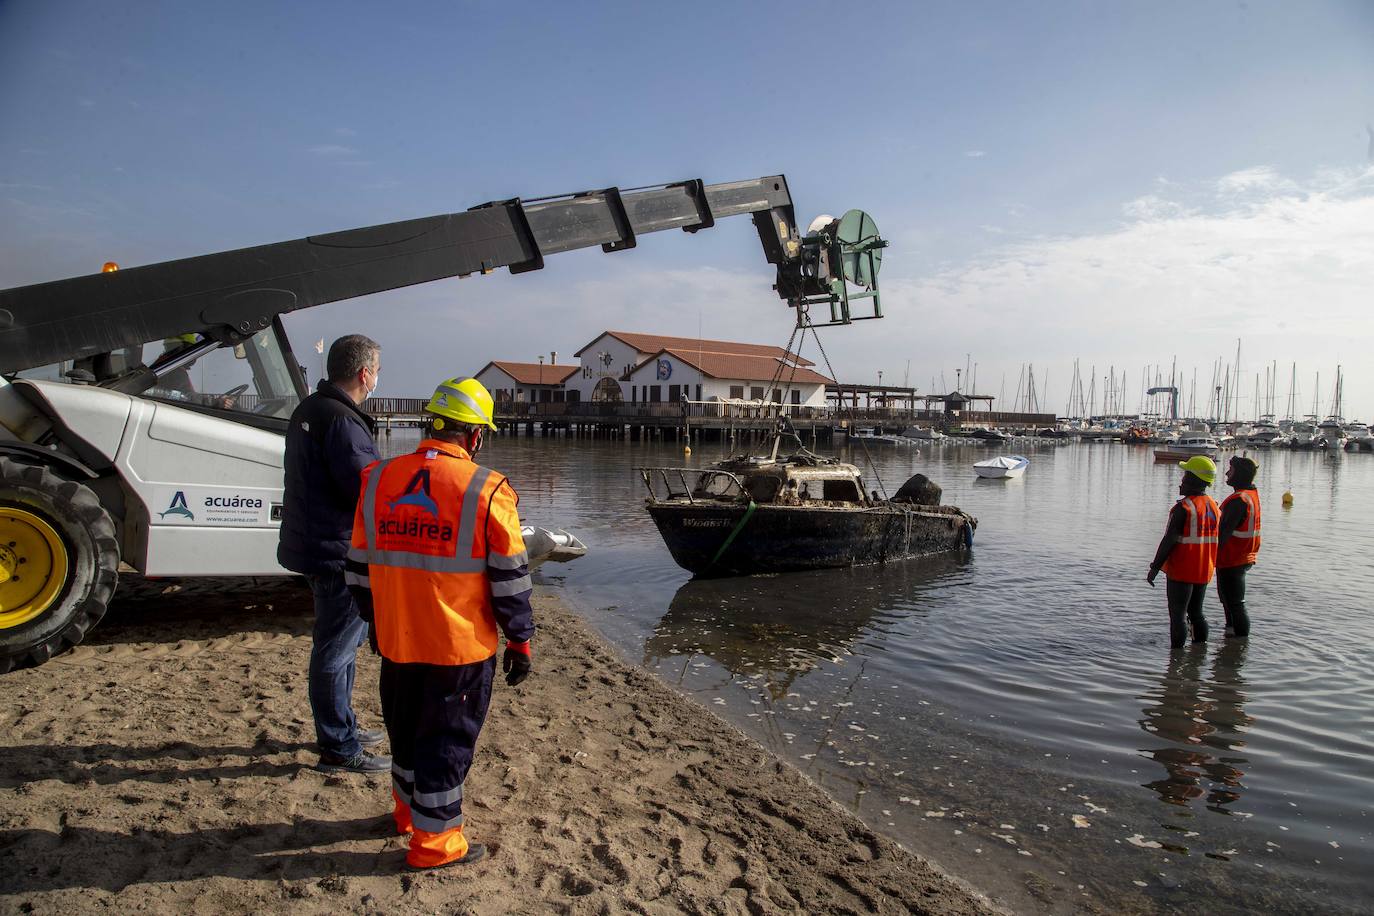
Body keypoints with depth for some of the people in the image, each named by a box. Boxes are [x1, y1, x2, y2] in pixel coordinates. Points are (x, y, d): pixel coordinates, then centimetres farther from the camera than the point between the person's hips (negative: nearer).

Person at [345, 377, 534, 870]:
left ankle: (408, 810, 43)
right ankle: (434, 841, 22)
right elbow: (510, 580, -12)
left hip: (396, 643, 5)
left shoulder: (377, 481, 0)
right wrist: (520, 642, -1)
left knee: (406, 730, 24)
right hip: (462, 647, -5)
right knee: (447, 741, 10)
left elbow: (359, 567, 9)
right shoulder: (486, 491, -15)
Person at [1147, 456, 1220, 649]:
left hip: (1181, 571, -7)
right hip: (1204, 571, 7)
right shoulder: (1213, 506, 6)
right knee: (1196, 613, 18)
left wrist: (1155, 567, -13)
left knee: (1178, 615, 0)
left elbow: (1169, 540, -19)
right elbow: (1215, 541, 13)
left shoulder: (1184, 507, -18)